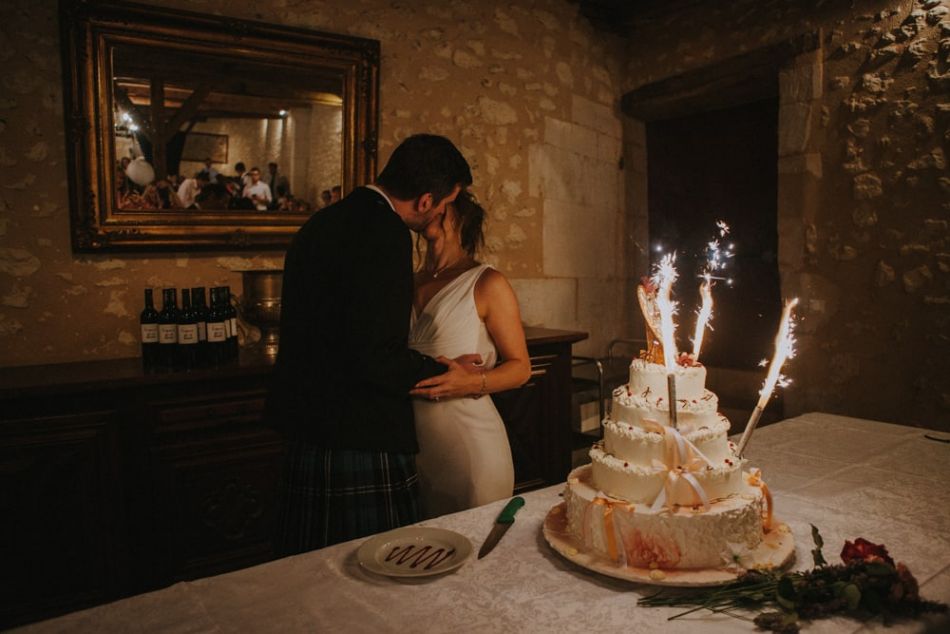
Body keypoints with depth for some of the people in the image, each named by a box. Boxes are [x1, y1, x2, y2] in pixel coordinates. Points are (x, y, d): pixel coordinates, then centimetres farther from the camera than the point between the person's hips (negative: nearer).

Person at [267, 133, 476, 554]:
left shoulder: (319, 224, 11)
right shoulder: (385, 234, -18)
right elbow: (375, 357, -24)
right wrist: (443, 373, -8)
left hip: (304, 437, 9)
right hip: (365, 442, -9)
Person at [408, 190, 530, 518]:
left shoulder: (488, 284, -5)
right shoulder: (409, 284, 10)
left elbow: (520, 367, -4)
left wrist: (471, 383, -20)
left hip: (468, 441, -4)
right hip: (410, 444, 5)